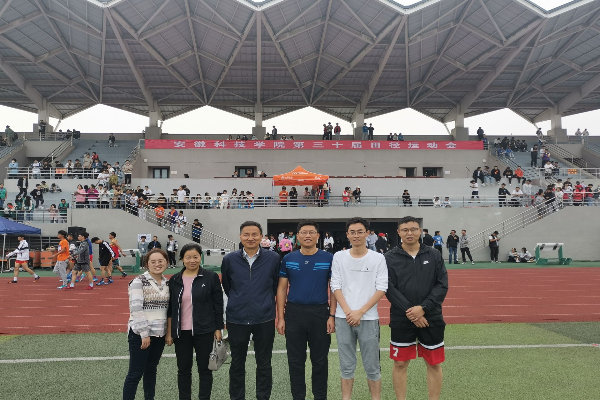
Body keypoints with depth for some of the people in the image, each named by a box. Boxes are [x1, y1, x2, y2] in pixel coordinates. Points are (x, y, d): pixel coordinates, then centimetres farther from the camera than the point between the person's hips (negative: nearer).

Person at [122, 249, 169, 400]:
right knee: (135, 373, -1)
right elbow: (136, 309, -18)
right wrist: (144, 334, -19)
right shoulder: (139, 281, -12)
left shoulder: (167, 283, 8)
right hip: (141, 334, -6)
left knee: (151, 370, 16)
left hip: (159, 333, 6)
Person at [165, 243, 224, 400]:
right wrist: (169, 332, 6)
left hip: (204, 331, -3)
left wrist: (218, 329, -4)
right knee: (183, 369, 12)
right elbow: (170, 308, 7)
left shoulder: (211, 277, -6)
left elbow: (218, 305, -3)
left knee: (204, 369, 8)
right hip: (181, 332, 3)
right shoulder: (175, 279, 3)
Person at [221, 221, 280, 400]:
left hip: (265, 319, -1)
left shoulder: (273, 258, -6)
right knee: (237, 364, 15)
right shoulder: (229, 259, -3)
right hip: (237, 319, 1)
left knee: (264, 365, 12)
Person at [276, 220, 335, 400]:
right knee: (295, 361, 11)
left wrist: (332, 315, -7)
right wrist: (280, 317, -1)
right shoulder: (288, 259, 3)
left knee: (320, 360, 10)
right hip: (294, 313, 1)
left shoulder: (328, 259, -1)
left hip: (320, 313, -1)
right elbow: (281, 289, 4)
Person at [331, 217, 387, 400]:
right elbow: (335, 286, 2)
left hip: (368, 318, -1)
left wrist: (360, 312, -11)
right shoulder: (339, 257, 3)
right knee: (346, 366, 10)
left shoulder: (378, 258, -1)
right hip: (344, 318, 1)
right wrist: (348, 311, -9)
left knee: (372, 366, 7)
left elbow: (381, 289, -5)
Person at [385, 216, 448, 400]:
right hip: (401, 320, -1)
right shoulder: (390, 258, -2)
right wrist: (410, 312, -17)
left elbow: (442, 285, -3)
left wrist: (423, 308, -15)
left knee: (434, 364, 11)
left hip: (431, 319, 1)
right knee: (400, 364, 8)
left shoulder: (434, 255, 3)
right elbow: (389, 288, -8)